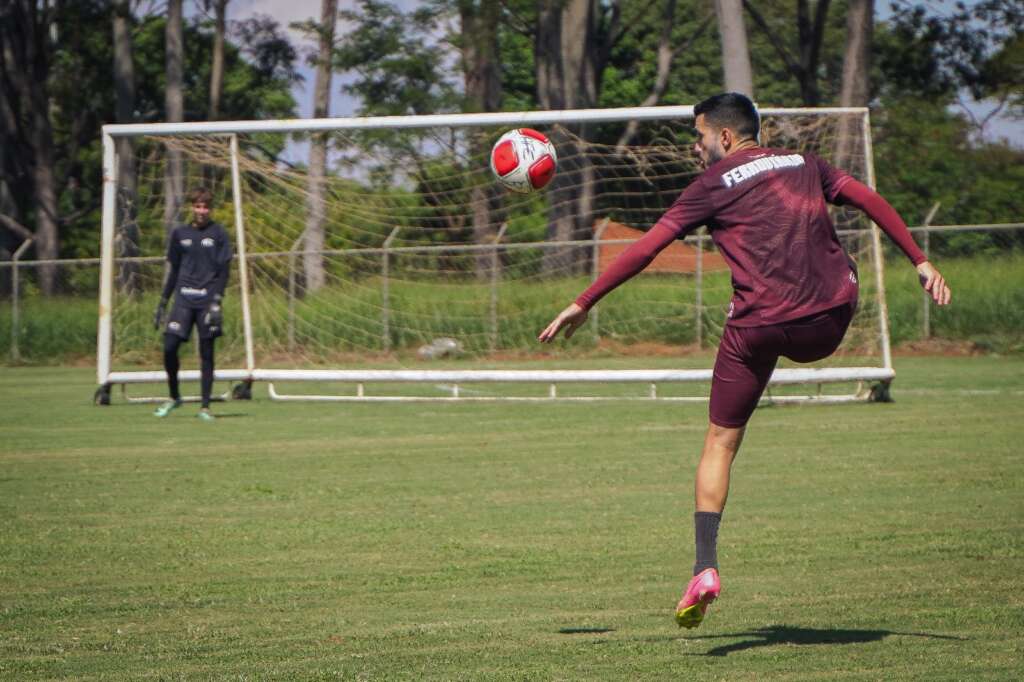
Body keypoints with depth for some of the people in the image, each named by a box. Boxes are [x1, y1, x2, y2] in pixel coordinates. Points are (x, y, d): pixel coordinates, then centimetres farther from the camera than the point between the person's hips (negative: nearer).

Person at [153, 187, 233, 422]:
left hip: (207, 301, -2)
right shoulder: (180, 234, 10)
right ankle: (174, 397, 11)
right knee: (169, 347, -9)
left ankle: (205, 407, 5)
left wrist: (217, 301, -12)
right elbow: (171, 269, 16)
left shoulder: (218, 234, 2)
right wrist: (162, 302, 12)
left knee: (206, 353, -1)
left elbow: (223, 270, -1)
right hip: (183, 299, 2)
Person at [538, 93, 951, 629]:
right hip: (827, 325, 3)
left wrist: (583, 304, 5)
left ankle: (705, 569, -4)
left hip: (759, 322, -3)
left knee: (721, 442, 7)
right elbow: (871, 202, 14)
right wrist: (920, 262, 18)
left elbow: (645, 248, 1)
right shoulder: (803, 164, 16)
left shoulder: (714, 185, 4)